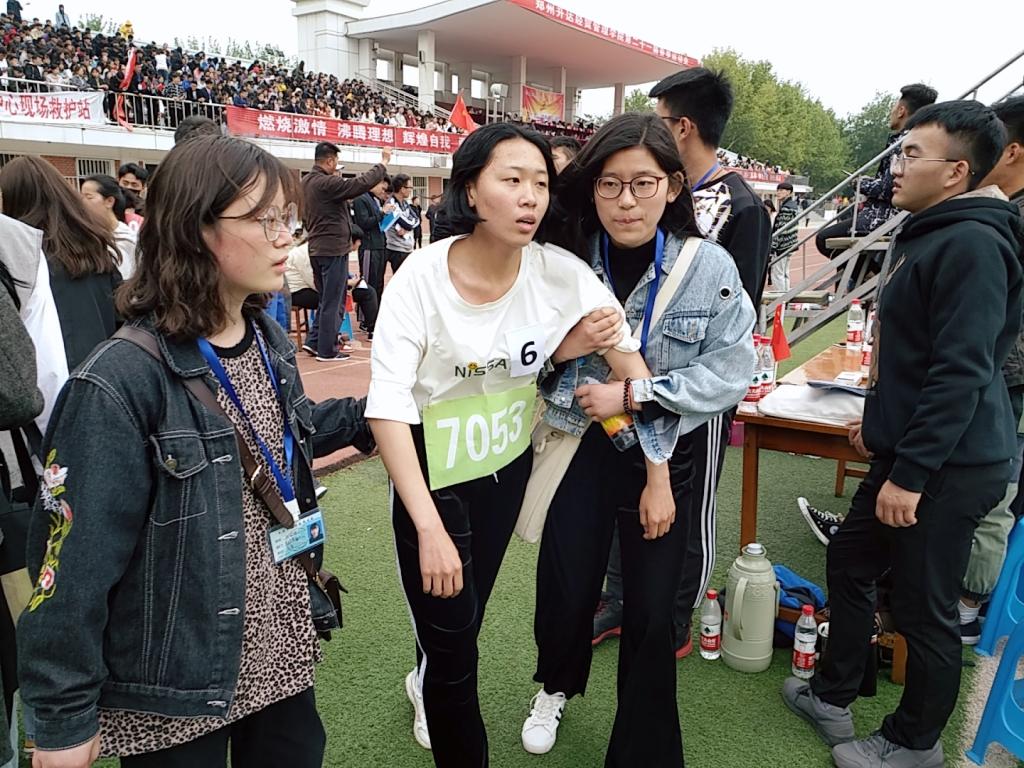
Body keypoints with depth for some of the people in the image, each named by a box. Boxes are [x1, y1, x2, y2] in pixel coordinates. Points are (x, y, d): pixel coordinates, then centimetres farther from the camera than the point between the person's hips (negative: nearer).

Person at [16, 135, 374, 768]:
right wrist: (65, 716, -12)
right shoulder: (123, 381, -23)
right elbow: (74, 560, -19)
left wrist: (367, 415, 6)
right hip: (176, 682, -6)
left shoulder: (269, 339, 0)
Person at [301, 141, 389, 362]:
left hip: (316, 248, 9)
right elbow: (362, 183, -22)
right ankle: (327, 350, 5)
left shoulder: (307, 182, 10)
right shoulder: (327, 183, -19)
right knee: (332, 302, -1)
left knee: (326, 299, 20)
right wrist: (383, 163, -11)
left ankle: (313, 341, 20)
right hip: (334, 248, -9)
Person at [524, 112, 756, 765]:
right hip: (577, 446, 1)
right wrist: (558, 350, -19)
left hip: (664, 456, -1)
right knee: (566, 592, 8)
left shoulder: (709, 266, -12)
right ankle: (556, 686, 44)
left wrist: (633, 395, -19)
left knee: (651, 612, 7)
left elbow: (730, 372, -13)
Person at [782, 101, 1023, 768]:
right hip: (911, 447, 10)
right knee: (850, 561, 19)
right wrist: (879, 420, 23)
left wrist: (910, 474, -23)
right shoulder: (926, 232, 14)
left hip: (951, 464, -10)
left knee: (924, 609, 5)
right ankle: (833, 696, 36)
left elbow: (961, 373, -24)